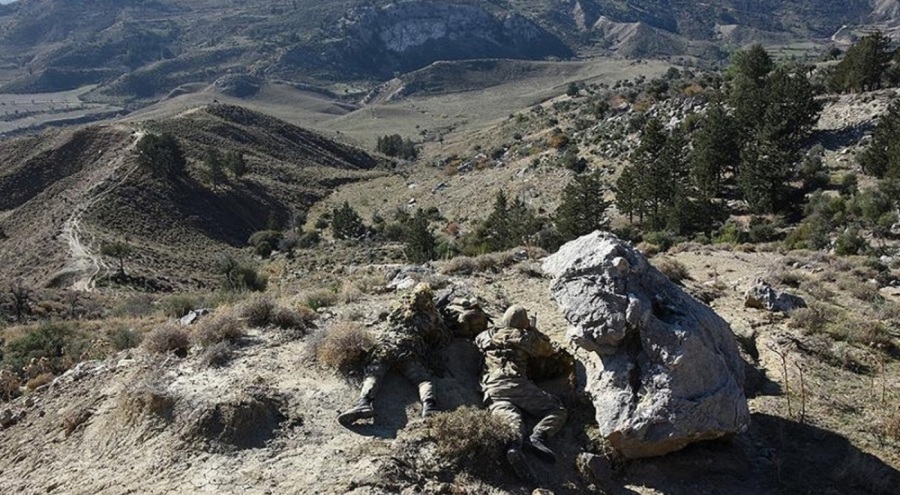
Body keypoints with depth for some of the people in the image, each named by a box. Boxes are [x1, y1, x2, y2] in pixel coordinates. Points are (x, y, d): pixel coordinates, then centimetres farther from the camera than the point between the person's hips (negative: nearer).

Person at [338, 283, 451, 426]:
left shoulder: (400, 310, 31)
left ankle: (364, 403, -44)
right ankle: (429, 406, -45)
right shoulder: (431, 317, 23)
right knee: (423, 379, -14)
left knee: (372, 375, -14)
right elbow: (445, 336, 30)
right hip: (410, 350, -2)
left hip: (385, 345, 2)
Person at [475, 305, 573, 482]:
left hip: (491, 387, 3)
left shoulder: (487, 336, 26)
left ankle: (514, 446, -56)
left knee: (510, 418, -21)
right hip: (515, 383, -3)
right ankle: (538, 437, -27)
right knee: (558, 410, 2)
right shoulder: (528, 337, 17)